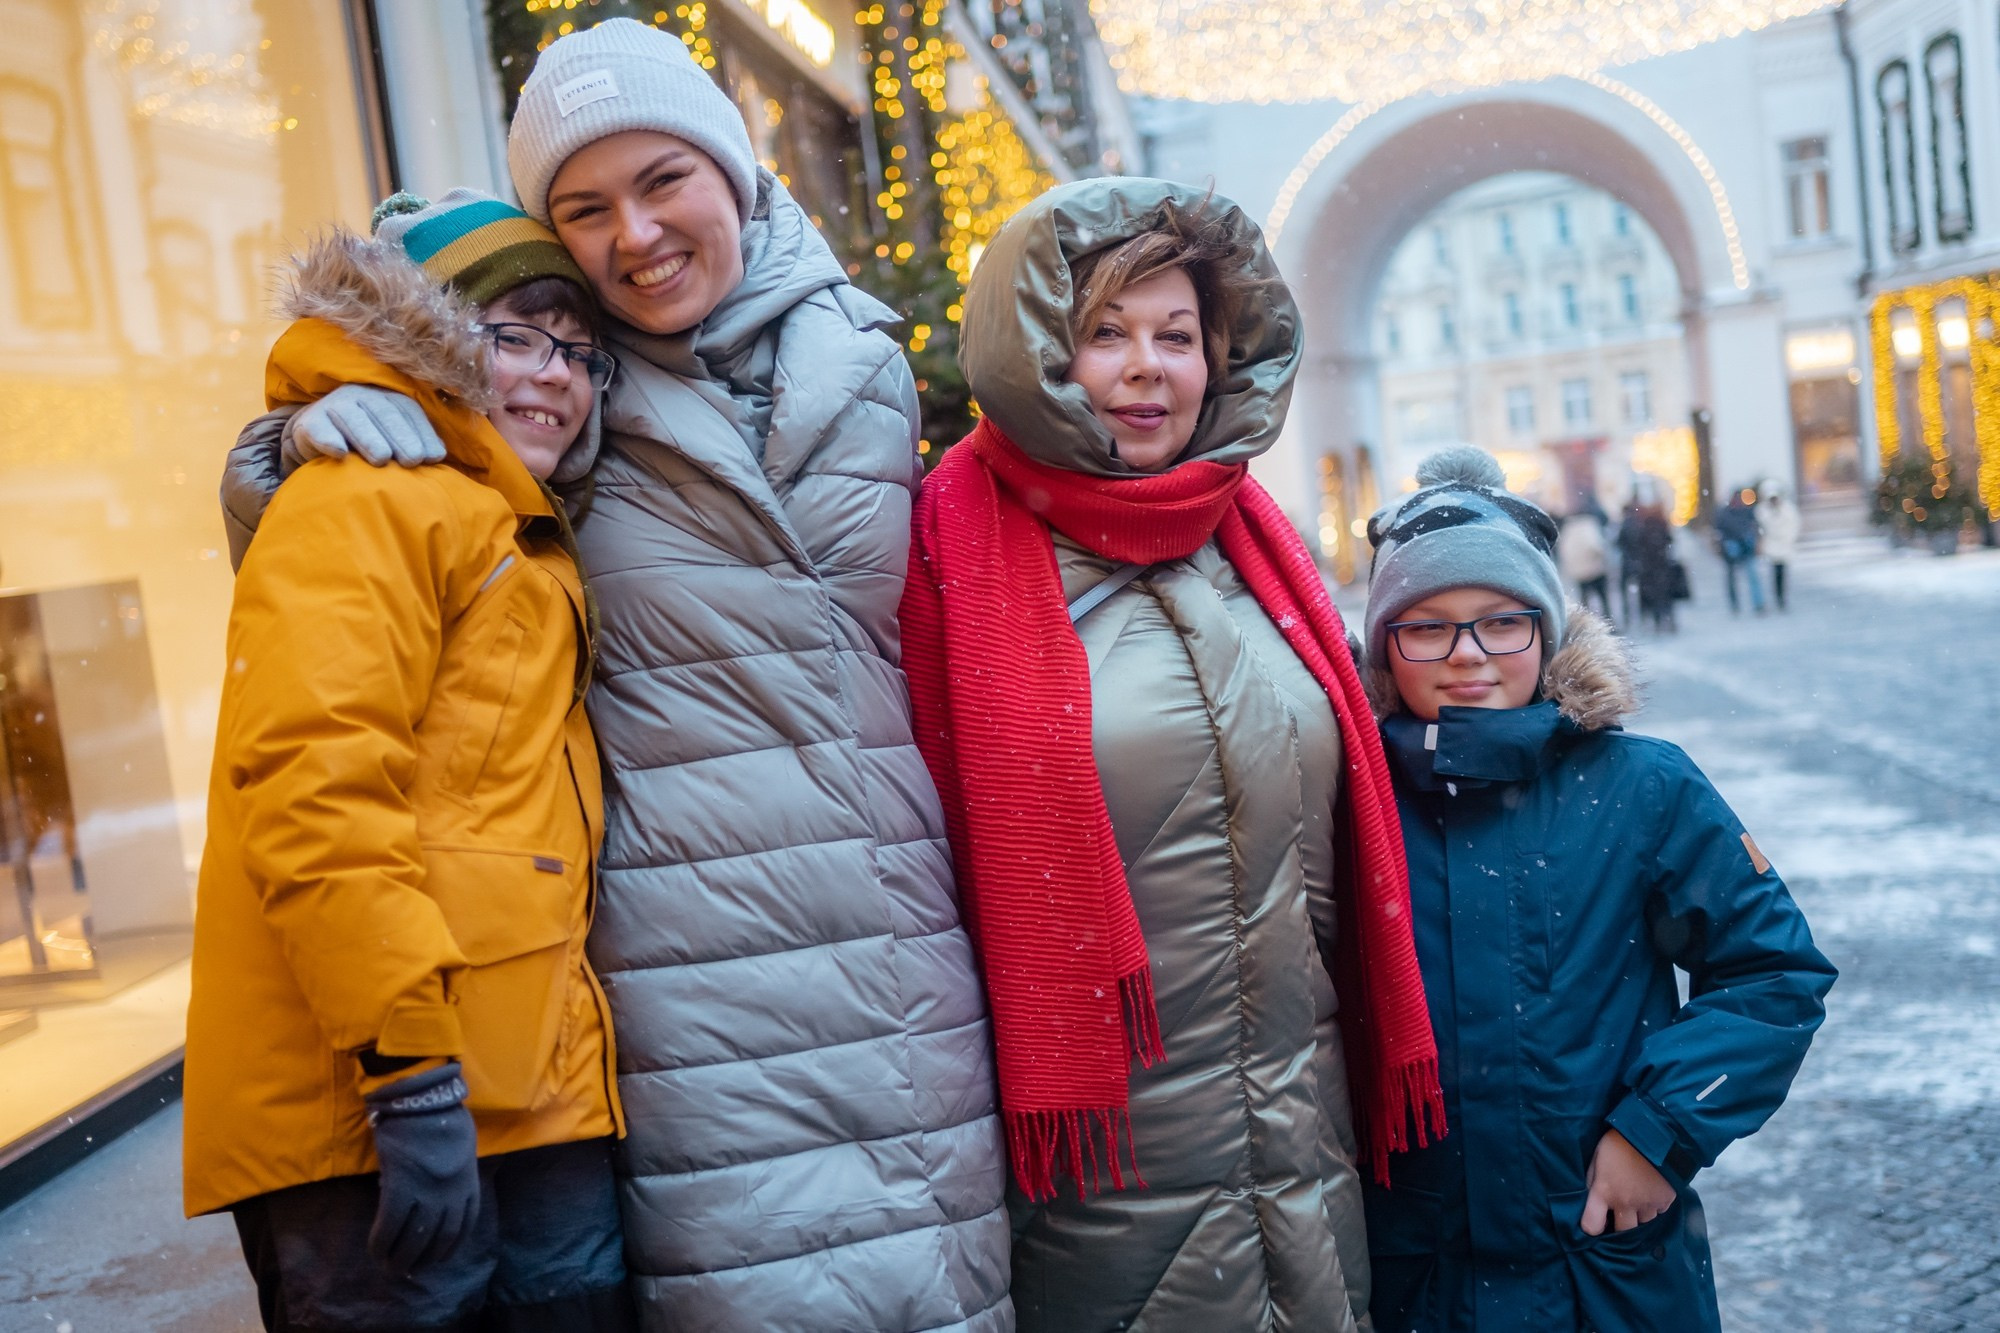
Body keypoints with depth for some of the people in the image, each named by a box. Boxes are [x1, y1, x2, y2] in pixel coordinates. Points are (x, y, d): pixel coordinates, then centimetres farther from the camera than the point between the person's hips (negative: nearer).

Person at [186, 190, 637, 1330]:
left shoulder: (532, 547, 22)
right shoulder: (362, 506, -5)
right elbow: (311, 787, -18)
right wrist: (410, 1067, -22)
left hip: (543, 1103, 8)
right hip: (381, 1110, -8)